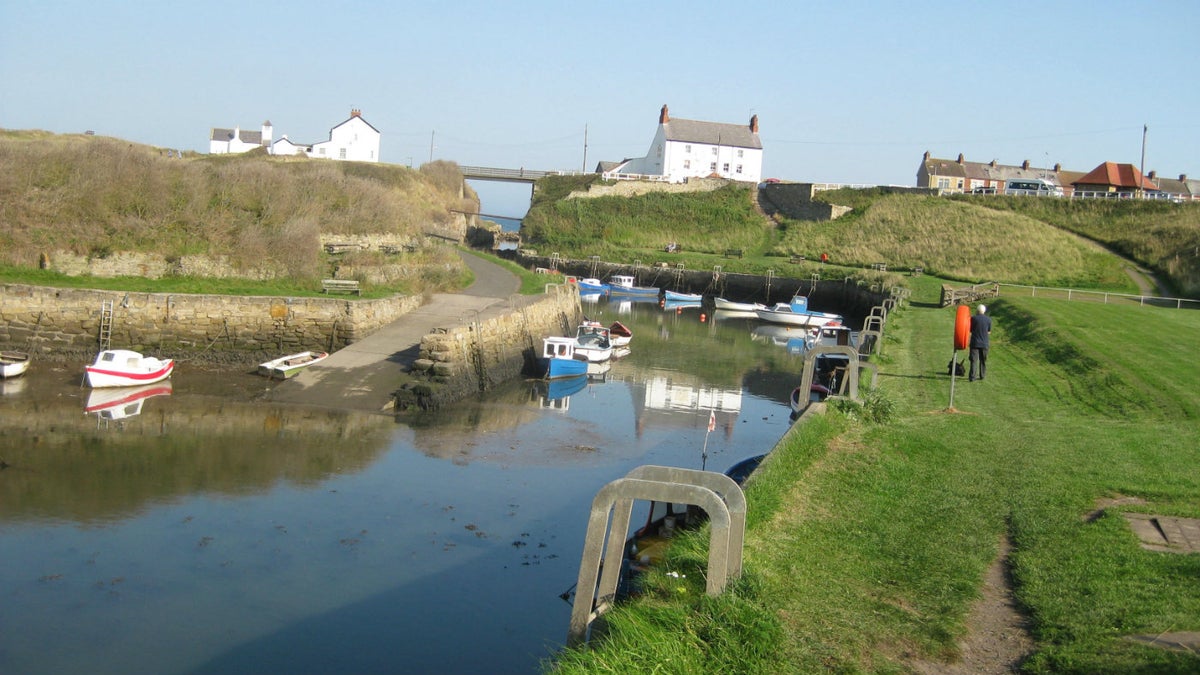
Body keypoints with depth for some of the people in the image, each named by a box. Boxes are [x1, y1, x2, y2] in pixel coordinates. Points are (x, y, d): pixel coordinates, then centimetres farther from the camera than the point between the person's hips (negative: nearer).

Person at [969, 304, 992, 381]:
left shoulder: (973, 318, -8)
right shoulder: (988, 319, -2)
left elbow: (970, 330, 0)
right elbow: (989, 332, 6)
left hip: (975, 343, -2)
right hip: (985, 343, 2)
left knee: (974, 360, -2)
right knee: (983, 360, 16)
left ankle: (972, 377, -9)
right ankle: (982, 375, 22)